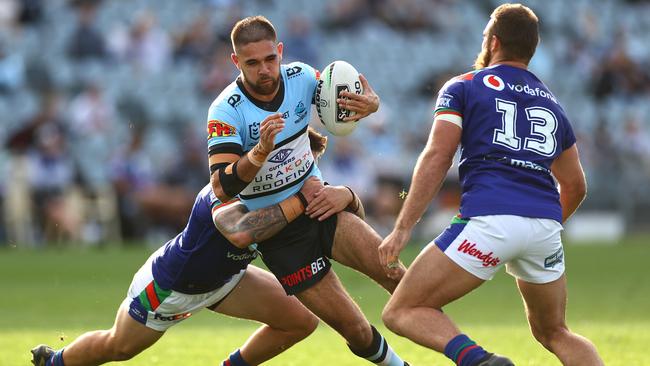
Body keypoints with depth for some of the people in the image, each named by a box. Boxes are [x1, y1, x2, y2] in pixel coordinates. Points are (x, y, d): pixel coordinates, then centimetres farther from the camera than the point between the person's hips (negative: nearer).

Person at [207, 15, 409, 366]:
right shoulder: (226, 111, -20)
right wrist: (260, 151, -43)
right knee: (357, 331, -8)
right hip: (279, 234, -4)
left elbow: (348, 103, 8)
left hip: (318, 204, 4)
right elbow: (222, 187, -26)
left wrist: (370, 103, -17)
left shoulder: (300, 77, -8)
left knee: (392, 271, -19)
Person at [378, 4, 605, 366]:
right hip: (545, 225, 5)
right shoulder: (551, 104, 26)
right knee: (554, 333, 25)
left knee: (402, 312, 2)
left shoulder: (463, 87, 11)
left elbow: (436, 158, -2)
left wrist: (403, 228, -4)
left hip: (489, 219, -5)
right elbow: (576, 186, 30)